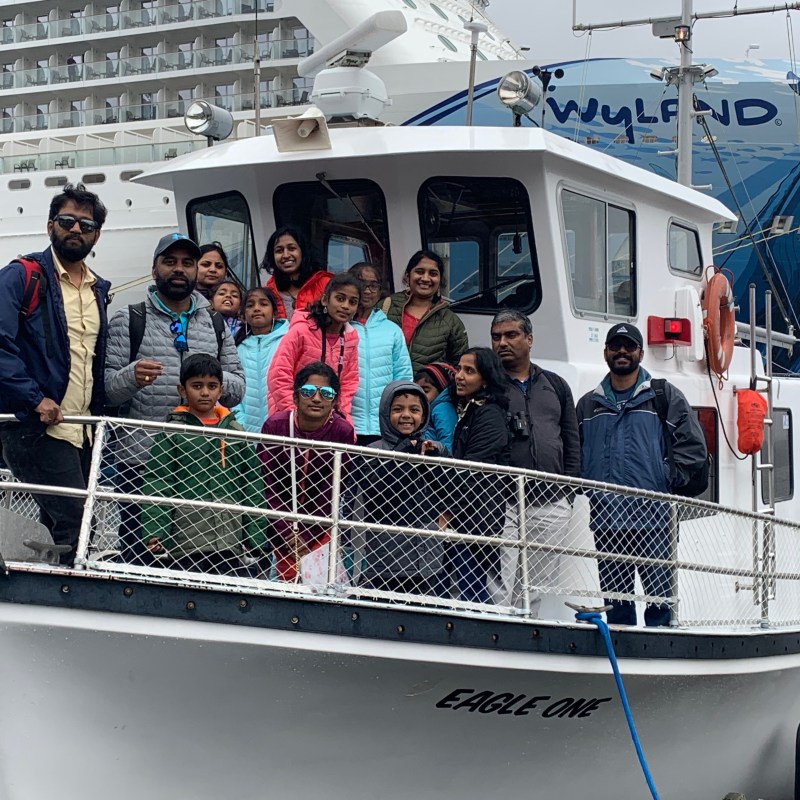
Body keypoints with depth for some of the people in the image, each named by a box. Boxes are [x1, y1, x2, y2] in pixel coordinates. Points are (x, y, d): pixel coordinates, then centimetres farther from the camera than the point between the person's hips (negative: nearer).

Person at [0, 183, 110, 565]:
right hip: (35, 428, -7)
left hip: (81, 431, 7)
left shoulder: (99, 290, 16)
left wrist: (99, 412, 14)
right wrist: (36, 399, -19)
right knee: (74, 522, -16)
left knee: (56, 526, 11)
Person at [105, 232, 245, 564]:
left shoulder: (215, 325, 17)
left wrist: (222, 382, -6)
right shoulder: (129, 320, 4)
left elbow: (238, 384, 17)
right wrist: (132, 376, -24)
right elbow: (107, 387, -2)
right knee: (138, 552, -2)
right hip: (140, 460, -3)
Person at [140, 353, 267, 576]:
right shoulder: (172, 434, 2)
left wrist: (257, 537, 6)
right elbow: (156, 486, -4)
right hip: (187, 545, -3)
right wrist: (155, 533, -15)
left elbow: (252, 488, 13)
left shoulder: (236, 433, 12)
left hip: (231, 543, 3)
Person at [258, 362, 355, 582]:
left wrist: (306, 535, -16)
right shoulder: (275, 426, -15)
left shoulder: (343, 432, -15)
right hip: (281, 523, 0)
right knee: (287, 578, -2)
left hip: (321, 526, 0)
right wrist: (287, 533, -18)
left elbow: (332, 491, -13)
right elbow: (267, 485, -13)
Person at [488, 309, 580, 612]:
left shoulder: (555, 385, 18)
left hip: (552, 505, 4)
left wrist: (567, 489, 6)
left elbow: (572, 441, 17)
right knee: (498, 589, -11)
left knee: (538, 587, 5)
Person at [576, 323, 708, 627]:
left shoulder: (665, 396, 6)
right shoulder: (588, 404, 16)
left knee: (659, 595, -7)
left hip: (652, 515, -3)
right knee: (615, 598, 8)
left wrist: (667, 481, -6)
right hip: (605, 519, 4)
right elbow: (574, 454, 19)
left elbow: (694, 447, 2)